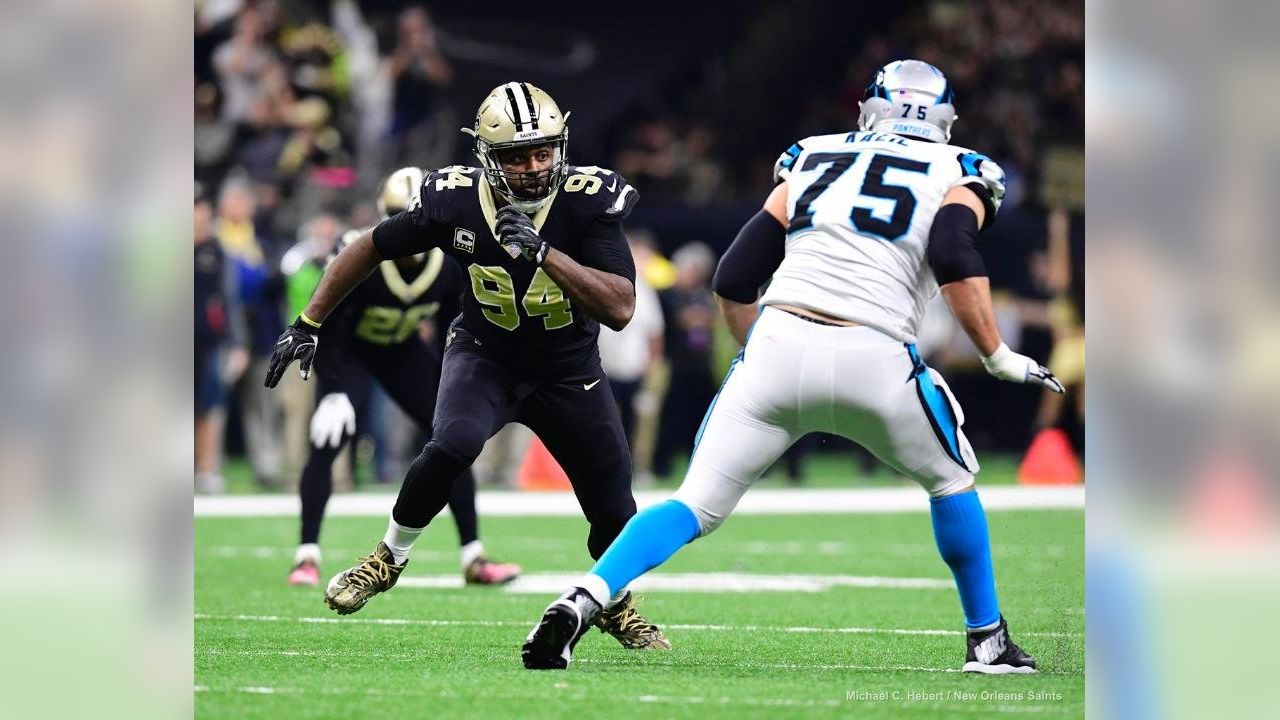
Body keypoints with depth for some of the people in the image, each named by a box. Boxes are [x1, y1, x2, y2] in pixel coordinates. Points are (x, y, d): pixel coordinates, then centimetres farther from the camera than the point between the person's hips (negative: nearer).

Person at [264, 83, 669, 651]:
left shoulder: (588, 202, -26)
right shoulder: (455, 200, -22)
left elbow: (620, 309, -34)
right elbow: (370, 249, -5)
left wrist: (543, 251, -43)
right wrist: (308, 325, -3)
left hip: (569, 370, 1)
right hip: (485, 354, -1)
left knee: (614, 511, 3)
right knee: (452, 446, -31)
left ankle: (614, 603, 36)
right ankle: (389, 557, -6)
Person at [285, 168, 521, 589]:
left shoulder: (449, 266, -19)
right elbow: (325, 325, -25)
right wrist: (333, 392, -30)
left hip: (404, 352, 4)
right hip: (350, 352, -4)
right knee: (326, 443, -20)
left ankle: (474, 559, 4)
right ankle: (307, 557, -12)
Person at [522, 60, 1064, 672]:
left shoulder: (812, 160, 24)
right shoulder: (956, 174, 15)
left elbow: (733, 280, 20)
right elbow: (955, 260, -8)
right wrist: (998, 357, 1)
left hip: (778, 346, 2)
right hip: (873, 362, -2)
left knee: (698, 505, 6)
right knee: (952, 483, 25)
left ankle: (582, 600, -15)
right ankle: (987, 640, 26)